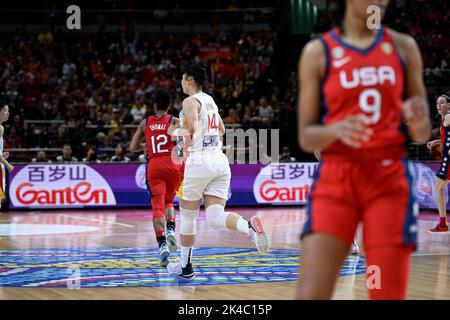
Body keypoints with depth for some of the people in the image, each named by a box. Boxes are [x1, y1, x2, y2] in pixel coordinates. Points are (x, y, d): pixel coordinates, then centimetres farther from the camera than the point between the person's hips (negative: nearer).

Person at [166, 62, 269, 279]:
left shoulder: (190, 101, -7)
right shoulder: (210, 100, 19)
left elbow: (192, 128, -23)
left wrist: (180, 132, -5)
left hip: (199, 162, -7)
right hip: (220, 161, 7)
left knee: (187, 217, 10)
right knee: (215, 218, -4)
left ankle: (185, 266, 22)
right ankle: (251, 227, -33)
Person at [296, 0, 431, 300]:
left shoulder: (404, 47, 8)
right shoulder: (318, 52, 3)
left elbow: (421, 135, 12)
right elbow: (306, 136, 3)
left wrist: (419, 122, -13)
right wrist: (337, 129, -19)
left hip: (390, 180, 2)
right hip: (335, 178, -1)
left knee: (389, 294, -4)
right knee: (311, 294, -12)